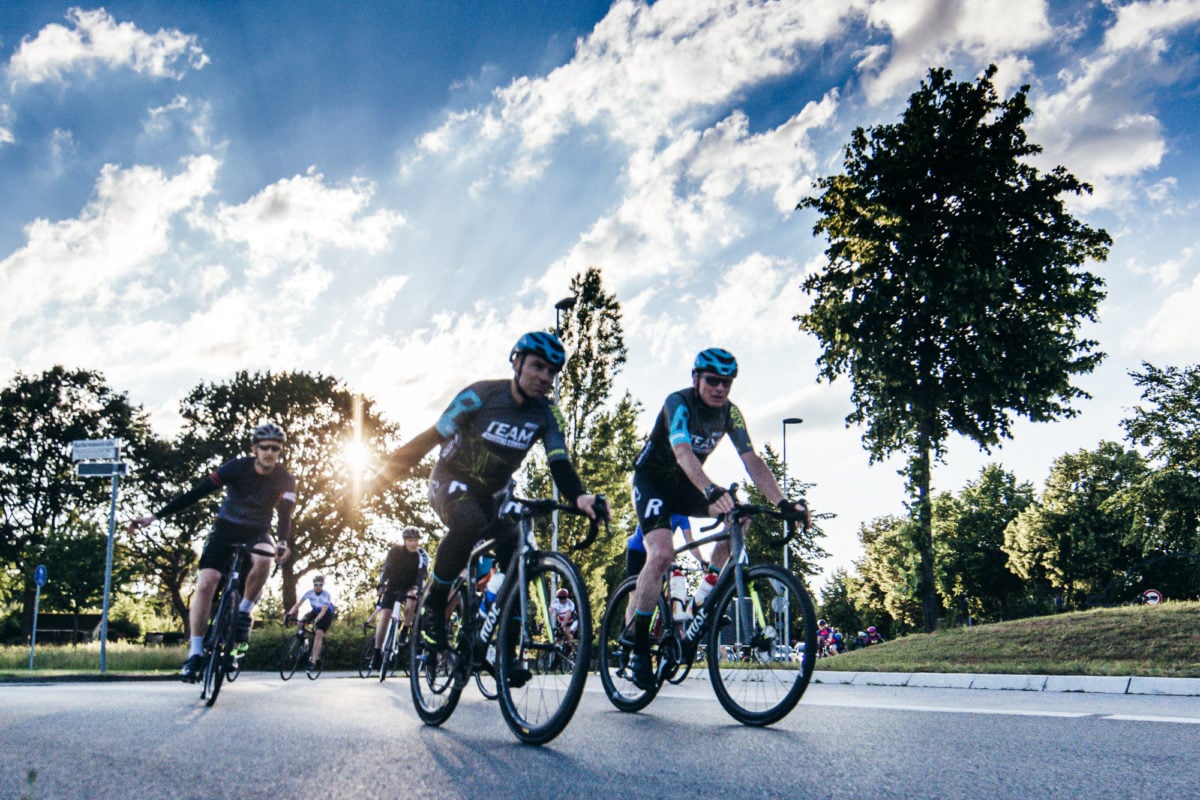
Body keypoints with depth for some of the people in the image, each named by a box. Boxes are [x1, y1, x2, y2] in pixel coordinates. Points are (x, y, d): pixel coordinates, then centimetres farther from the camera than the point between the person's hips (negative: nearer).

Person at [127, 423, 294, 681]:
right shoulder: (237, 468, -17)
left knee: (263, 560, -36)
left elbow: (285, 515, -20)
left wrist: (282, 543, -42)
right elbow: (196, 493, -17)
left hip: (257, 532, 0)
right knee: (206, 584, -19)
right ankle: (195, 652, -12)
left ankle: (244, 610, -10)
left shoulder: (285, 480, -13)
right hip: (226, 528, 0)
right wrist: (155, 516, -21)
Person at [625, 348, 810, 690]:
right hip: (652, 481, -6)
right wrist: (712, 490, -59)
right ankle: (638, 647, -16)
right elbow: (683, 452, -42)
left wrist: (782, 502, -29)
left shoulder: (729, 412, -9)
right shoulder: (678, 402, -25)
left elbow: (752, 460, -15)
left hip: (685, 485, 6)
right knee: (661, 554, -27)